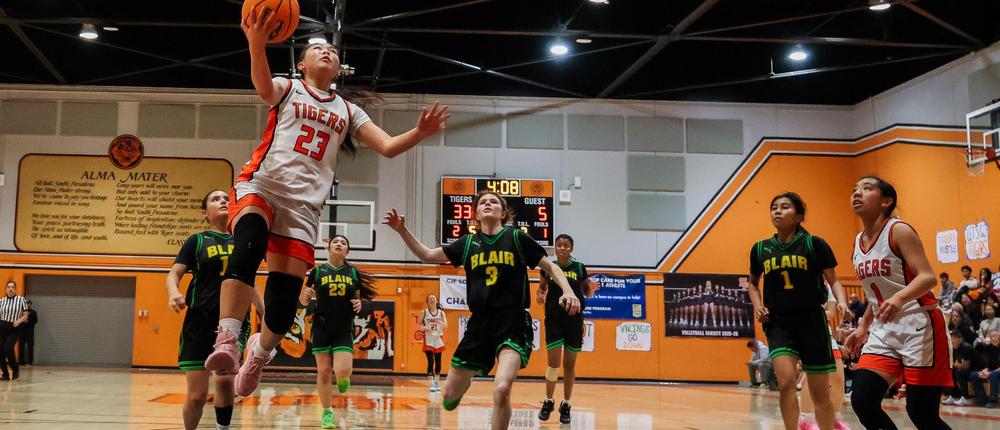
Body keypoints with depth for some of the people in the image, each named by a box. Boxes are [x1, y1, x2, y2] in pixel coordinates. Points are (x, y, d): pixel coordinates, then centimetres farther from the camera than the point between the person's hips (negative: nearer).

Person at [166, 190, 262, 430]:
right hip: (200, 321, -1)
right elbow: (174, 274, -2)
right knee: (197, 395, -2)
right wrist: (173, 293, -24)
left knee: (224, 378, -20)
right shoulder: (197, 241, 6)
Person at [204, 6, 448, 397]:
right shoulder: (287, 89, 14)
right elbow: (262, 83, -12)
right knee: (250, 244, -35)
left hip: (304, 203, 3)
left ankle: (260, 350, 26)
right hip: (261, 185, -3)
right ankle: (227, 340, -41)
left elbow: (388, 147, 13)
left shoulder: (347, 111, 24)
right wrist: (256, 41, -32)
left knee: (285, 298, -4)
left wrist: (419, 133, -8)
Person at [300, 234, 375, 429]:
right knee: (324, 372, 1)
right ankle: (327, 412, 18)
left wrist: (358, 305, -8)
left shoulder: (353, 273, 5)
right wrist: (306, 295, -15)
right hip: (322, 327, 0)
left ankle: (343, 378, 22)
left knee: (343, 371, -16)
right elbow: (303, 301, 8)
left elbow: (358, 299, 15)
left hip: (344, 330, 0)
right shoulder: (318, 271, 2)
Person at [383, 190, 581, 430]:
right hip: (479, 324, 4)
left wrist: (568, 291, -12)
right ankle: (466, 381, 47)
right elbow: (427, 256, 16)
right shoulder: (467, 243, 9)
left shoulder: (517, 238, 0)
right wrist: (402, 230, 4)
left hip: (513, 323, -4)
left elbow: (550, 267, 6)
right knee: (449, 396, 10)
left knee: (502, 389, -29)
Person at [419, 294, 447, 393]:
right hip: (428, 340, -3)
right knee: (431, 361, -12)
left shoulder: (441, 312, 1)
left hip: (438, 340, 3)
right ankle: (431, 384, -9)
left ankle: (437, 382, 23)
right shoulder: (424, 312, -2)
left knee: (438, 362, 9)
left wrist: (440, 322, -28)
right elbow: (419, 324, 3)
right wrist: (424, 328, -18)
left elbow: (446, 326, -7)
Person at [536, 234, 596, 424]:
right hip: (553, 319, 0)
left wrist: (591, 289, -14)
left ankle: (566, 405, 18)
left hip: (574, 319, 0)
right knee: (553, 362, -5)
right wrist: (539, 295, -8)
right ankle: (548, 402, 13)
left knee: (569, 364, 7)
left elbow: (587, 292, 8)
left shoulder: (579, 268, -1)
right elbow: (541, 287, 14)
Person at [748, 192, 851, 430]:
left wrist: (841, 301, -17)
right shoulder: (760, 249, 6)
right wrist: (757, 304, 3)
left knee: (820, 394, 5)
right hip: (778, 323, 1)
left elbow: (833, 280, 2)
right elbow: (753, 283, 21)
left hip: (811, 321, -1)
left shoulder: (814, 244, -3)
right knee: (786, 381, -20)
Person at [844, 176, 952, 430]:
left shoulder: (899, 231, -10)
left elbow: (928, 277, -19)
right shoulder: (858, 243, 12)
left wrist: (899, 298, -36)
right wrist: (863, 328, 20)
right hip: (884, 329, 7)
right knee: (862, 401, -7)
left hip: (918, 325, -7)